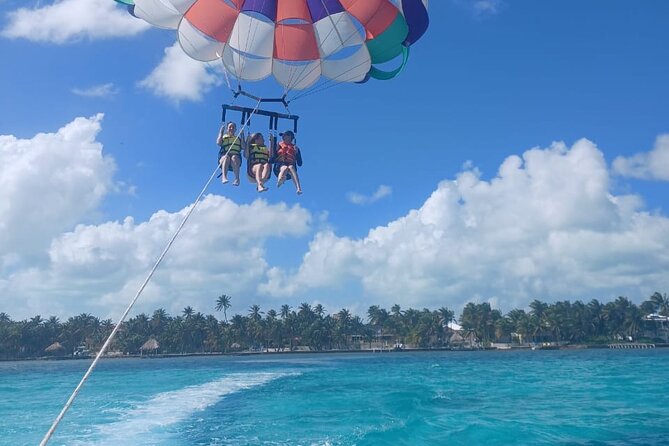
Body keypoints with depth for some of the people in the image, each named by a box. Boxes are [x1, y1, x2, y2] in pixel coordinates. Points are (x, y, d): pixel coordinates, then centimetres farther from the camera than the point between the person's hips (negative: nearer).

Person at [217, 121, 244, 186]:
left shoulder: (238, 138, 26)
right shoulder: (223, 137, 24)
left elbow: (243, 147, 8)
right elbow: (218, 143, 2)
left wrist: (242, 136, 7)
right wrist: (221, 132, 7)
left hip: (236, 157, 0)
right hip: (224, 157, 0)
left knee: (234, 157, -35)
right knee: (226, 157, -36)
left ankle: (237, 178, -46)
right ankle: (224, 177, -50)